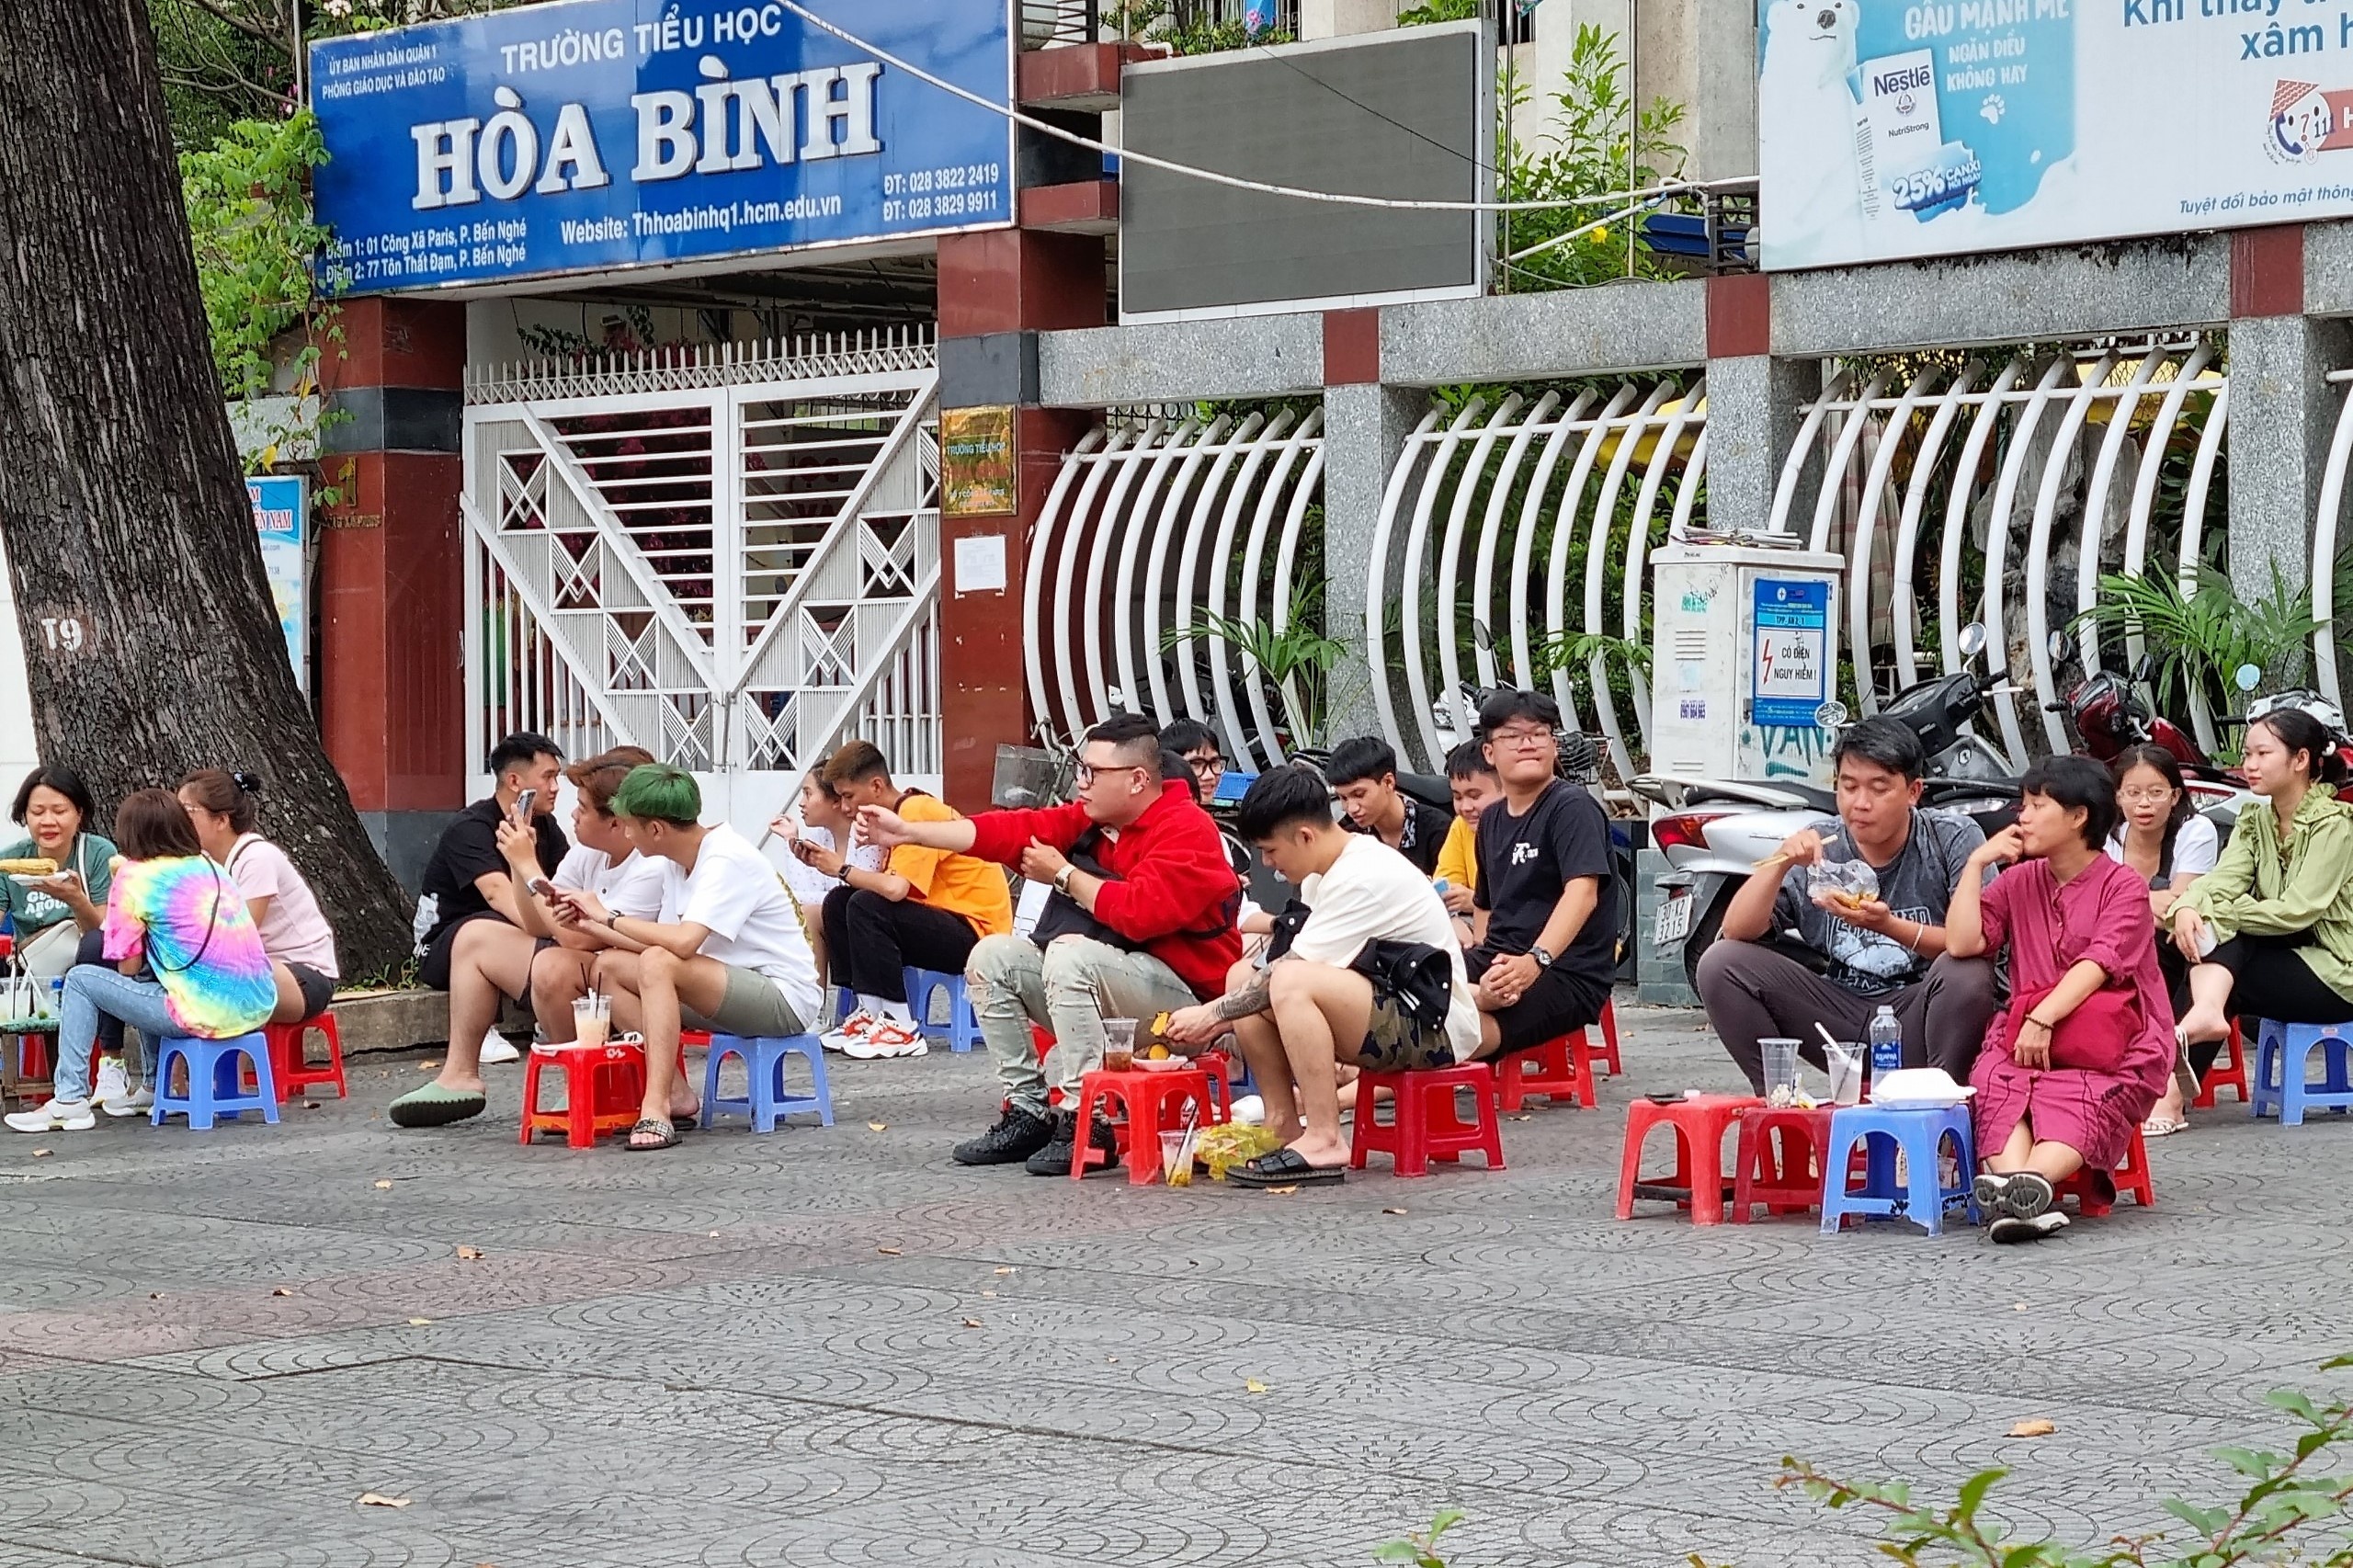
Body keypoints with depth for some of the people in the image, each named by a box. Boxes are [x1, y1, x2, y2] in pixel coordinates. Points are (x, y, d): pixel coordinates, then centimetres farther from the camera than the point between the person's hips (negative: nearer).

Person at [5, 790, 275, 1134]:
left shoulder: (134, 877, -1)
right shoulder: (212, 868, 18)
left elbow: (128, 967, 1)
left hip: (206, 1015, -7)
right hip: (259, 1007, 7)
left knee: (81, 979, 9)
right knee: (152, 980, 34)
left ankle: (69, 1100, 7)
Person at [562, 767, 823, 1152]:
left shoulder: (726, 860, -18)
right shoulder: (679, 863, 9)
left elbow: (683, 943, -30)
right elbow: (662, 942, 8)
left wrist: (610, 918, -19)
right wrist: (590, 925, 6)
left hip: (784, 997, -9)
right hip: (730, 990, 10)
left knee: (657, 963, -31)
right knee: (610, 966, -1)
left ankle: (655, 1110, -33)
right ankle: (676, 1095, -8)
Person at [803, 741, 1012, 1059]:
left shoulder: (917, 811, -18)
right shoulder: (900, 813, 11)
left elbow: (895, 888, -29)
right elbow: (883, 883, 4)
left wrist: (843, 870, -14)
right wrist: (823, 863, -3)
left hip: (978, 929, -10)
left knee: (866, 907, -26)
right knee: (838, 902, 4)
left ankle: (902, 1030, -21)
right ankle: (870, 1012, 4)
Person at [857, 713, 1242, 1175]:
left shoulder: (1186, 829, -16)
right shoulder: (1092, 819, 7)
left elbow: (1140, 912, -29)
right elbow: (1013, 831, -1)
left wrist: (1063, 875, -15)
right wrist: (908, 832, -9)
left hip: (1185, 990, -9)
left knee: (1069, 954, -31)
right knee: (992, 957, 2)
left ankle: (1085, 1124, -26)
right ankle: (1026, 1112, -1)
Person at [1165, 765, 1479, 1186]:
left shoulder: (1363, 878, -20)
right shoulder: (1330, 870, 9)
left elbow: (1292, 971, -20)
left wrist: (1213, 1013, -11)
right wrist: (1223, 1015, 4)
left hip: (1434, 1025, -10)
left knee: (1291, 983, -32)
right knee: (1242, 975, 4)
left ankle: (1323, 1143, -28)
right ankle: (1284, 1126, 1)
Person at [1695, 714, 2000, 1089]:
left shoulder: (1953, 838, -5)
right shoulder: (1818, 853, 3)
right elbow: (1736, 932, -3)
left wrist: (1889, 926, -30)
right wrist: (1781, 864, -19)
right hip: (1844, 1023, 3)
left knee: (1966, 973, -35)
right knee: (1720, 963, -11)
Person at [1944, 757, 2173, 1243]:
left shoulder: (2123, 885, 2)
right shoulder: (2018, 882, 18)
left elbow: (2099, 963, -13)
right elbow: (1961, 943, 5)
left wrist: (2043, 1020, -26)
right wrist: (1977, 862, 4)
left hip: (2111, 1043, -3)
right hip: (2026, 1033, 3)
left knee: (2080, 1097, -36)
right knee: (1995, 1080, -31)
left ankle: (2033, 1184, -60)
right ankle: (2019, 1191, -53)